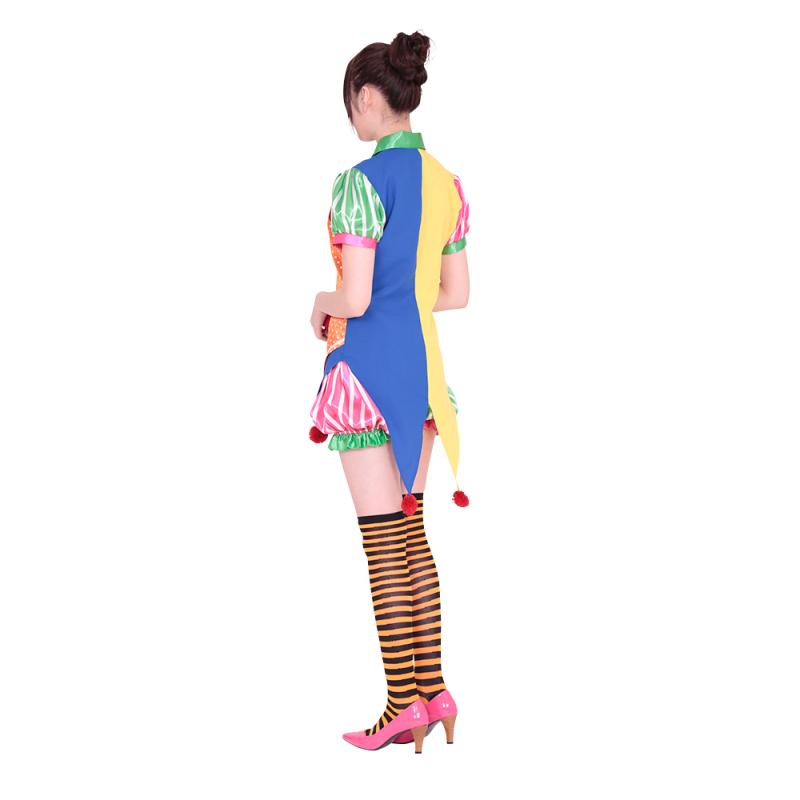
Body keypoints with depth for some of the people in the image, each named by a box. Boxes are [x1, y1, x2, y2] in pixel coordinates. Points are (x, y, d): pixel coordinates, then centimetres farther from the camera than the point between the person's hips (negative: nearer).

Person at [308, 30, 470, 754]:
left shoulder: (362, 182, -16)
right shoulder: (447, 184, 8)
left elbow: (356, 297, -20)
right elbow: (456, 293, 12)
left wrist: (322, 306, 0)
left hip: (369, 363, -8)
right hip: (421, 362, 8)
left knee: (385, 548, 0)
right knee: (412, 537, 15)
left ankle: (405, 703, 7)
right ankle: (433, 688, 19)